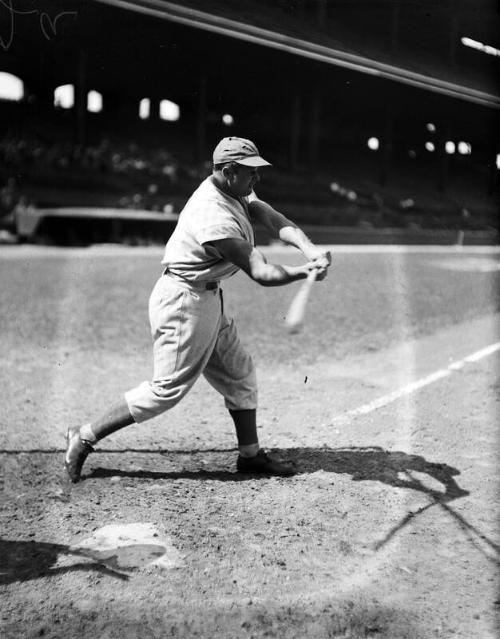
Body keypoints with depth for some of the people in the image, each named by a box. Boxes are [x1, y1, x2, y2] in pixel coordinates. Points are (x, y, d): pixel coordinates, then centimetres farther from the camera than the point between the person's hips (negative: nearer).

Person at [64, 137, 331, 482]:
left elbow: (271, 217, -8)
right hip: (185, 302, -10)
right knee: (169, 388, -4)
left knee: (239, 372, 14)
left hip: (209, 298, 10)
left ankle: (250, 453, 26)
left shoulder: (234, 192, 3)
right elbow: (261, 274, -28)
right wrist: (307, 271, -21)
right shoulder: (215, 218, -27)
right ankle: (85, 437, 6)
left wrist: (310, 248, -23)